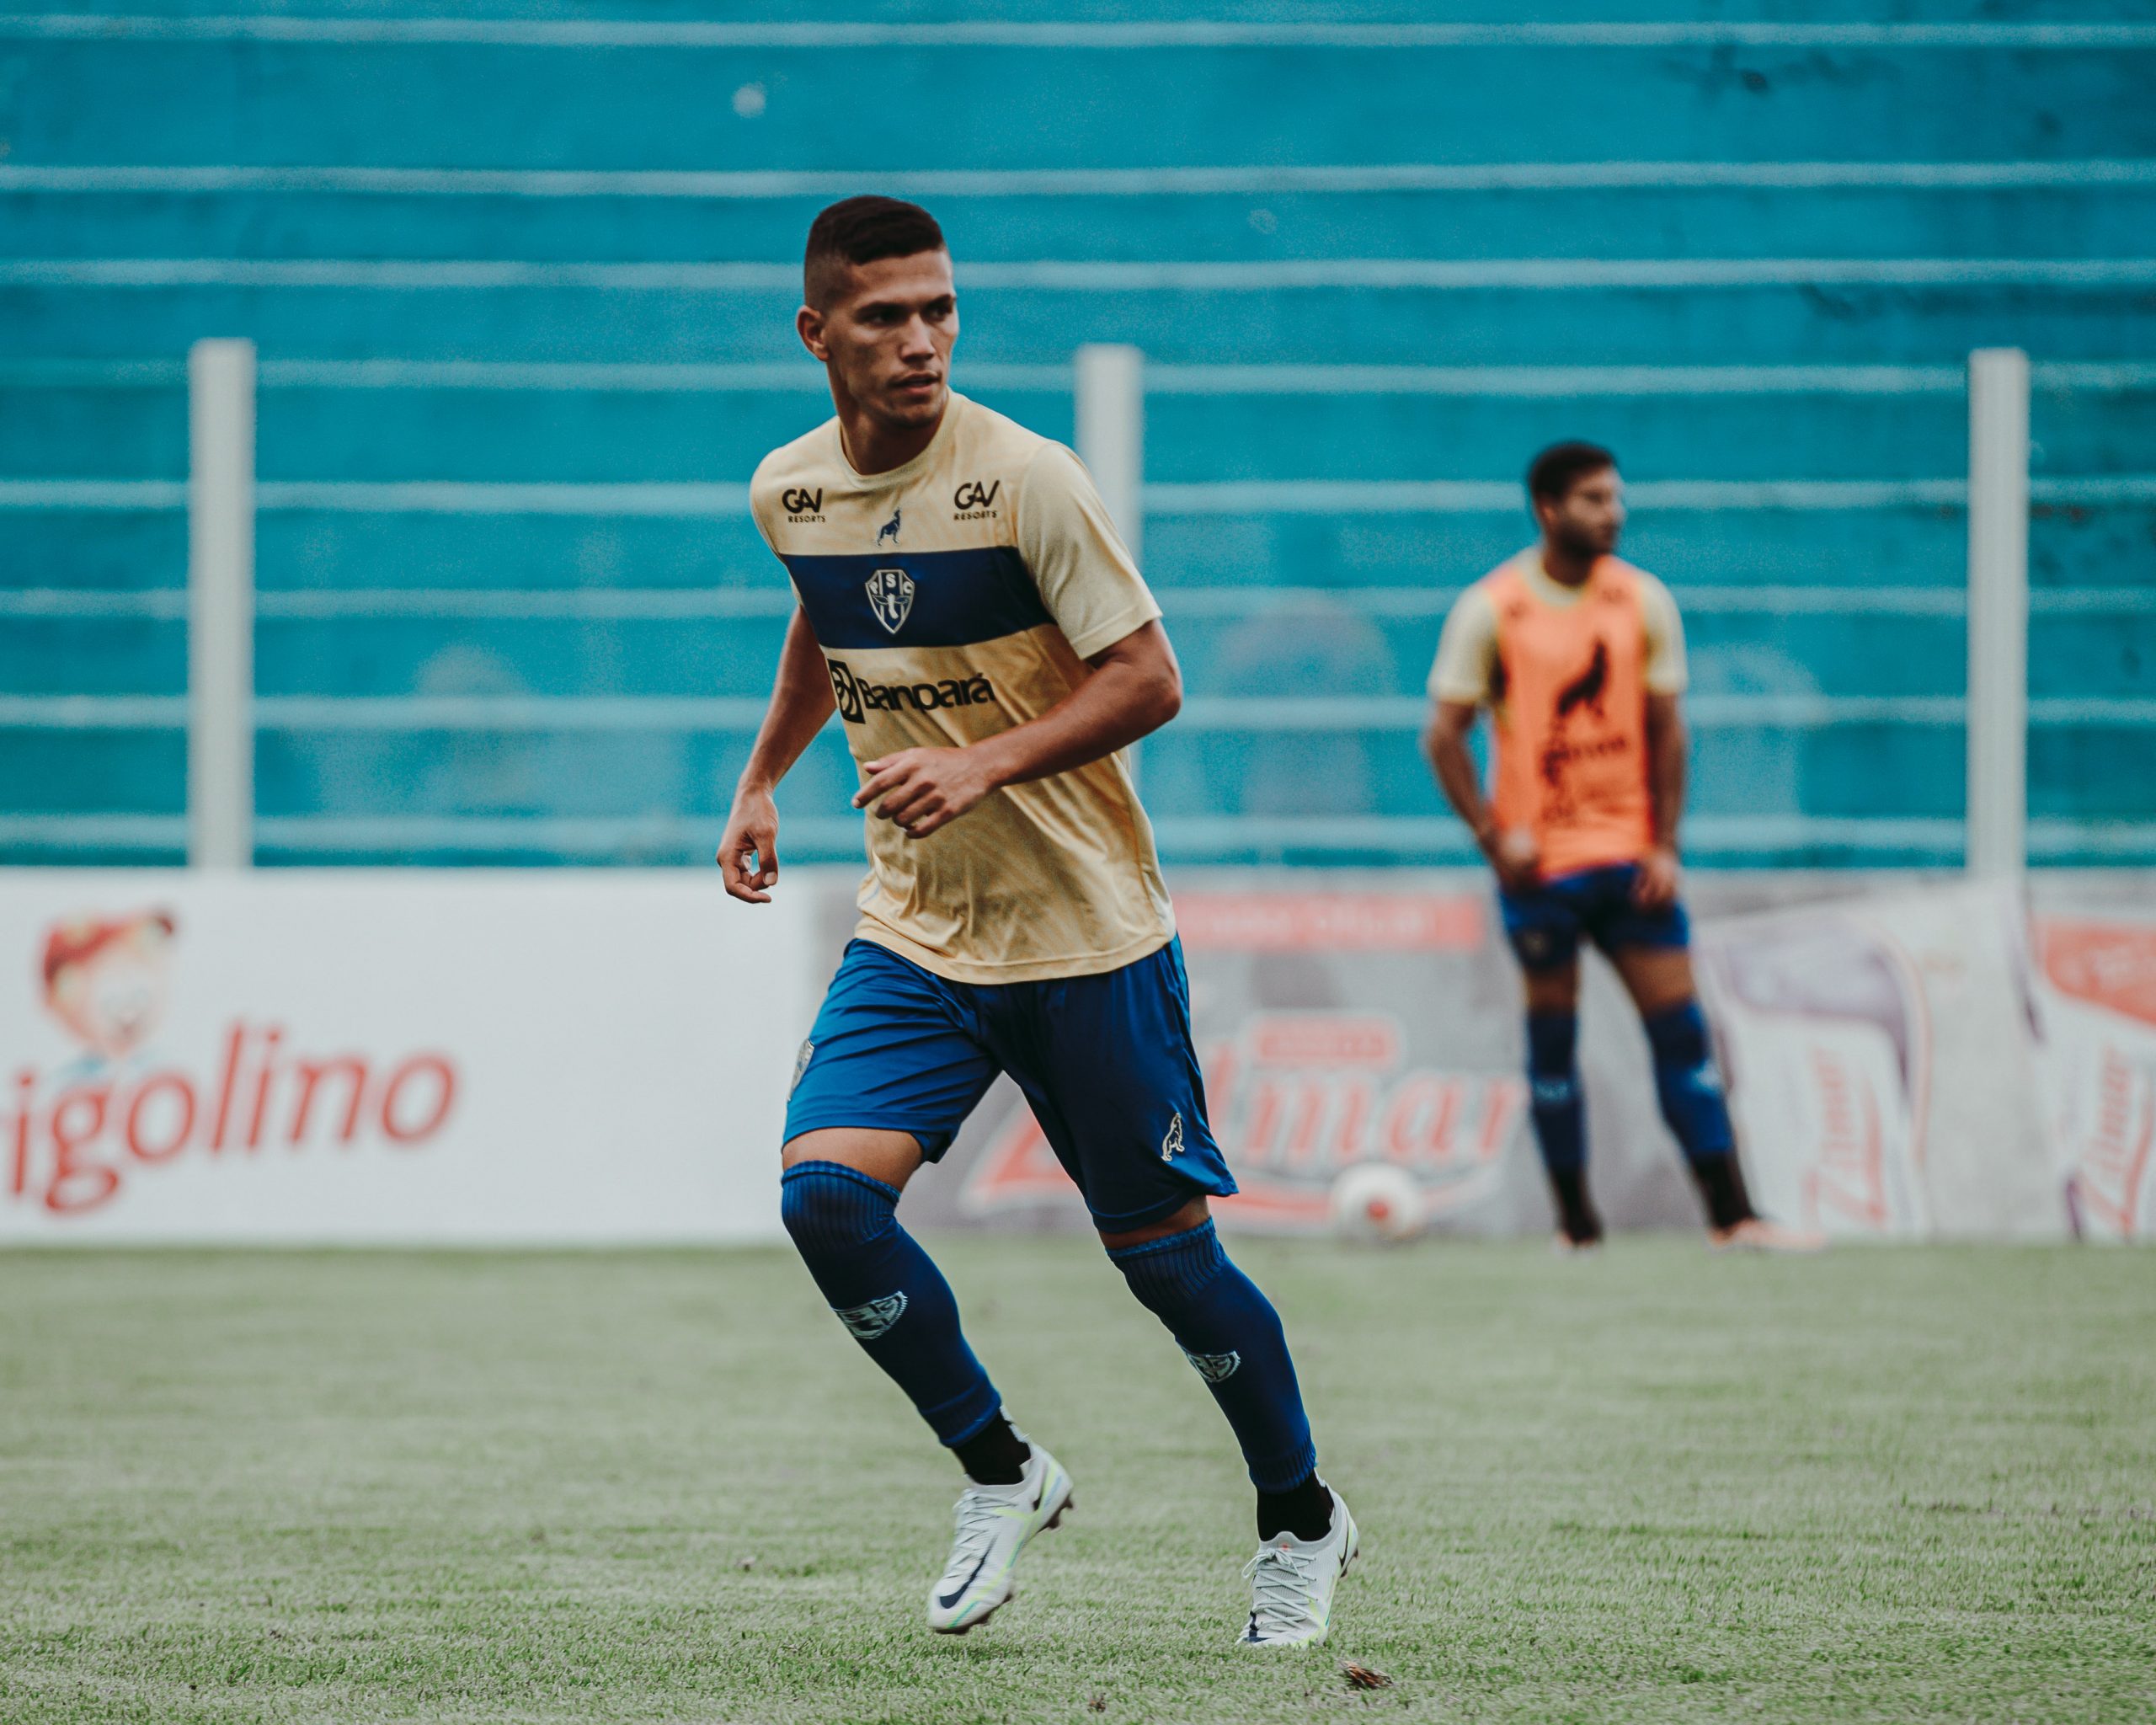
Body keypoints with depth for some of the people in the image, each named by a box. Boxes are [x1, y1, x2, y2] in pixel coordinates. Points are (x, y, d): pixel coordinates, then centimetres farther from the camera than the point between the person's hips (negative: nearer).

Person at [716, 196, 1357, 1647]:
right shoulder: (790, 491, 1)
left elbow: (1148, 680, -14)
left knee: (1163, 1249, 2)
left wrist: (986, 766, -25)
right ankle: (1001, 1473, 3)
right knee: (826, 1190, -17)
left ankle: (1302, 1518, 25)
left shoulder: (1025, 479, -16)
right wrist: (765, 778, 23)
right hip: (913, 934, 4)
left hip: (1087, 932, -4)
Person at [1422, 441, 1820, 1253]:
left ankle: (1731, 1215, 0)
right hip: (1537, 861, -3)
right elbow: (1444, 736, -3)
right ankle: (1576, 1223, 9)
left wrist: (1664, 846, 0)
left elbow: (1665, 729, 7)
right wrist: (1493, 836, -11)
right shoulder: (1489, 609, -5)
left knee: (1680, 1027, -1)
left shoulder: (1644, 601, 3)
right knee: (1552, 1035, 2)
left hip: (1630, 856, 3)